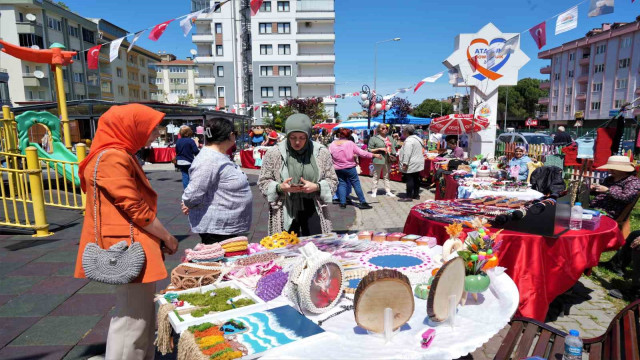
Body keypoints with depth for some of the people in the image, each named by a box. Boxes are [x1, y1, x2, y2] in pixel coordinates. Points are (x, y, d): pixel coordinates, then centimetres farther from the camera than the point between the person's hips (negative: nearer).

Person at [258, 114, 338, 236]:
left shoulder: (322, 152, 1)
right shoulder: (273, 153, -2)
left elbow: (333, 181, 7)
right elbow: (263, 182, 4)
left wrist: (316, 187, -12)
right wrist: (280, 188, -16)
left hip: (312, 211, 1)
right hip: (284, 213, -1)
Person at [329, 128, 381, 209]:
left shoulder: (332, 144, -2)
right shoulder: (350, 143, -10)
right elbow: (361, 153, -11)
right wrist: (374, 155, -6)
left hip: (338, 169, 3)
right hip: (349, 168, -3)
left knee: (341, 184, 12)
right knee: (356, 184, 3)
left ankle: (342, 203, 9)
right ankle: (363, 202, 7)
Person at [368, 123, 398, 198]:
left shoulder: (390, 138, 14)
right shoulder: (374, 139, -4)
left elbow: (393, 147, 18)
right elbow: (370, 150, -6)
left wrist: (393, 155, 0)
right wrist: (379, 149, -15)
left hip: (388, 160, 5)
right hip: (378, 160, -5)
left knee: (387, 176, 13)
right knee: (376, 176, 1)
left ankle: (388, 191, 19)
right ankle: (374, 191, 9)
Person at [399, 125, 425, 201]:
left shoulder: (409, 140, -18)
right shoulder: (418, 139, 14)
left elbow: (407, 153, -25)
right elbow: (421, 151, 21)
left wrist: (405, 163, -24)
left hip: (411, 164, -10)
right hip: (418, 164, 10)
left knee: (409, 180, -6)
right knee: (416, 179, 14)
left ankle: (409, 196, -4)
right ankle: (416, 195, 21)